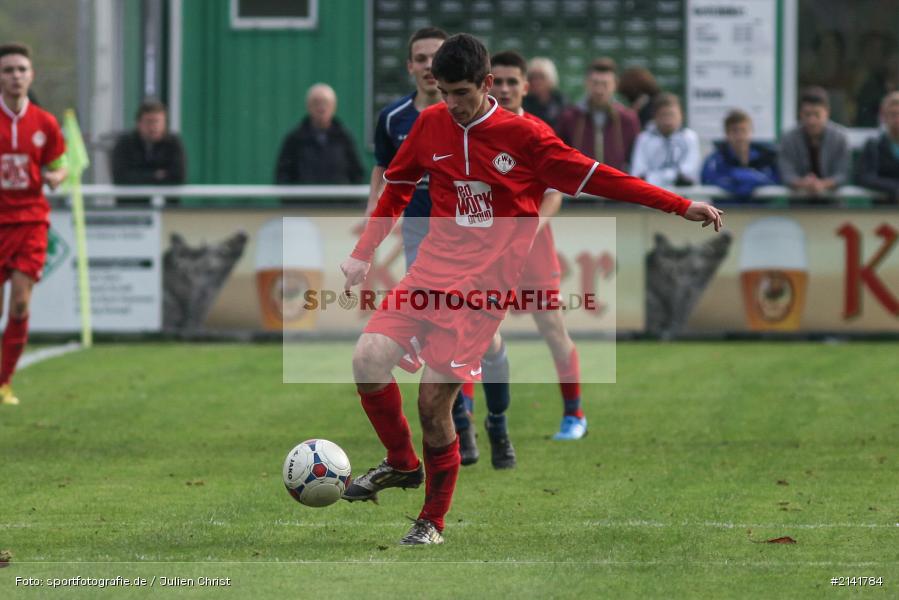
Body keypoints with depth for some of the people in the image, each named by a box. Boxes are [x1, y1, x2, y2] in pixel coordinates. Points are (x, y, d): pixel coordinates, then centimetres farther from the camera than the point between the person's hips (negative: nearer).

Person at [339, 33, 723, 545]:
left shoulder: (523, 136, -5)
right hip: (431, 272, 4)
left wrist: (682, 206, -4)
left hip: (483, 289, -4)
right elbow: (396, 188, 21)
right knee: (369, 360, -16)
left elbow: (596, 178, -2)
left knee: (434, 400, -11)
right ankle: (402, 464, 11)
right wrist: (363, 255, 17)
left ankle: (434, 520, 9)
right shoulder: (431, 125, 6)